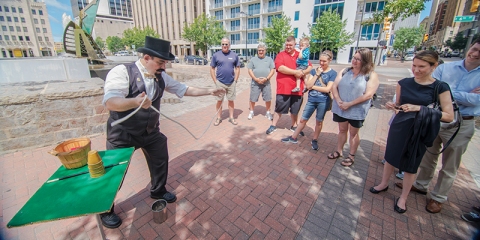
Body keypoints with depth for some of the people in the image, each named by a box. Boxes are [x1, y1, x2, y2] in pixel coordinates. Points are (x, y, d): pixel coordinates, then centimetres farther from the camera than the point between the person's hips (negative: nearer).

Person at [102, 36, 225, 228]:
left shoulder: (161, 77, -5)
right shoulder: (121, 72, -23)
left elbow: (184, 89, 2)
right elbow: (110, 102, -35)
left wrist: (209, 91, -3)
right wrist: (136, 101, -56)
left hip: (151, 132, 6)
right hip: (122, 135, -5)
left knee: (160, 161, 16)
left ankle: (158, 191, 45)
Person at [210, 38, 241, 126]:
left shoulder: (234, 55, 4)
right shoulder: (216, 55, 0)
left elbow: (237, 68, 8)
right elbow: (212, 69, 3)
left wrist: (235, 80, -1)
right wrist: (215, 81, -4)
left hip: (231, 83, 1)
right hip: (220, 83, -1)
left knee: (231, 100, 8)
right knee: (219, 100, 7)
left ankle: (231, 117, 20)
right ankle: (218, 118, 18)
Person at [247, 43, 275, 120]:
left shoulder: (269, 59, 11)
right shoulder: (253, 59, 9)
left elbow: (272, 70, 4)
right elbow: (250, 70, 2)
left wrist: (267, 78, -12)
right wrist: (256, 78, -11)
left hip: (266, 83, 1)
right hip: (255, 83, 0)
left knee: (268, 99, 2)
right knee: (253, 99, 3)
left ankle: (268, 112, 20)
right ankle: (251, 112, 20)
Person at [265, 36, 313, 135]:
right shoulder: (281, 55, 0)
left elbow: (310, 66, 10)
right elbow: (280, 68, -17)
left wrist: (302, 72, -11)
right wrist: (295, 72, -17)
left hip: (297, 88, 4)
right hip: (284, 87, -3)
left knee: (295, 109, 15)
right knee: (279, 108, 6)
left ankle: (294, 126, 32)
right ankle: (273, 125, 20)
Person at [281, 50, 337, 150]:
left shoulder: (333, 73, -3)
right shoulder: (314, 70, 4)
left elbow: (327, 89, -14)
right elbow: (308, 86, -6)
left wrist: (313, 86, -8)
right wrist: (317, 74, -11)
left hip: (323, 101, -2)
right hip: (311, 100, 3)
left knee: (319, 122, 11)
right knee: (303, 119, 8)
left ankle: (315, 140, 29)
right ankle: (293, 137, 21)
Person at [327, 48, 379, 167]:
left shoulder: (371, 75, -8)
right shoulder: (345, 71, 4)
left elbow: (368, 95, -17)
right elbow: (334, 87, -1)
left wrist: (349, 104, -20)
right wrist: (338, 101, -16)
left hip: (357, 111, -3)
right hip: (341, 108, 4)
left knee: (353, 133, 11)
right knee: (342, 130, 17)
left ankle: (351, 156, 27)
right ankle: (339, 151, 33)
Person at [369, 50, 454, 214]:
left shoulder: (440, 88, -11)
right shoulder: (404, 83, -2)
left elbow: (449, 116, -13)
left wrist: (420, 109, -25)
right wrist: (392, 106, -13)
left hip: (419, 132, -3)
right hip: (398, 127, 3)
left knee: (410, 166, 12)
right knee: (390, 157, 17)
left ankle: (403, 197, 31)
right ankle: (384, 184, 41)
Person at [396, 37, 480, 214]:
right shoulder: (445, 68, -3)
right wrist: (466, 95, -16)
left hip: (461, 125, -1)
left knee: (449, 167, 12)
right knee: (428, 156, 18)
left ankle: (437, 197, 31)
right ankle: (421, 185, 38)